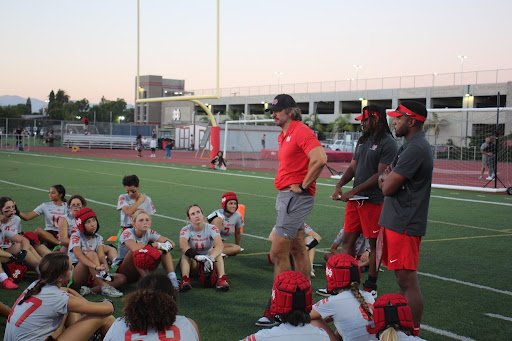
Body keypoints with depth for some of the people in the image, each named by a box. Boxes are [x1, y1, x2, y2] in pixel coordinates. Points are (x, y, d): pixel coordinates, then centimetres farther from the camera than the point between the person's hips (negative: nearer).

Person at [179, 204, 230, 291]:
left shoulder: (211, 228, -10)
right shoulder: (186, 230, -11)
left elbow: (219, 245, -29)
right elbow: (182, 246, -33)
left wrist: (210, 258, -50)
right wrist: (197, 257, -52)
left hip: (208, 261, 0)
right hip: (193, 263, 0)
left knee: (216, 251, -28)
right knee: (186, 253, -29)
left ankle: (221, 279, -41)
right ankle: (185, 280, -43)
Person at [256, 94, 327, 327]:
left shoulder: (301, 131, -14)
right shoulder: (284, 135, 16)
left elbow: (320, 159, -27)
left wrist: (303, 185, -19)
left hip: (295, 197, -10)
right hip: (286, 195, 10)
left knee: (278, 252, -10)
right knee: (297, 251, 14)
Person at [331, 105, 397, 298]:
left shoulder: (388, 144, -10)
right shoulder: (363, 141, 16)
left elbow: (381, 175, -16)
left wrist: (353, 191, -18)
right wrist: (339, 185, 0)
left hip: (374, 201, -8)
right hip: (355, 200, 8)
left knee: (374, 243, 2)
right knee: (347, 240, 8)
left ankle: (371, 286, 12)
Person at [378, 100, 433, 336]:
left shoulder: (415, 149, -18)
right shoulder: (413, 146, 17)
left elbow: (388, 187, -19)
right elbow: (385, 182, 19)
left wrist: (385, 178, 4)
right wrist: (388, 178, -4)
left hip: (404, 225, -11)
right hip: (398, 221, 11)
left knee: (407, 281, -8)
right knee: (404, 278, 16)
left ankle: (413, 333, -5)